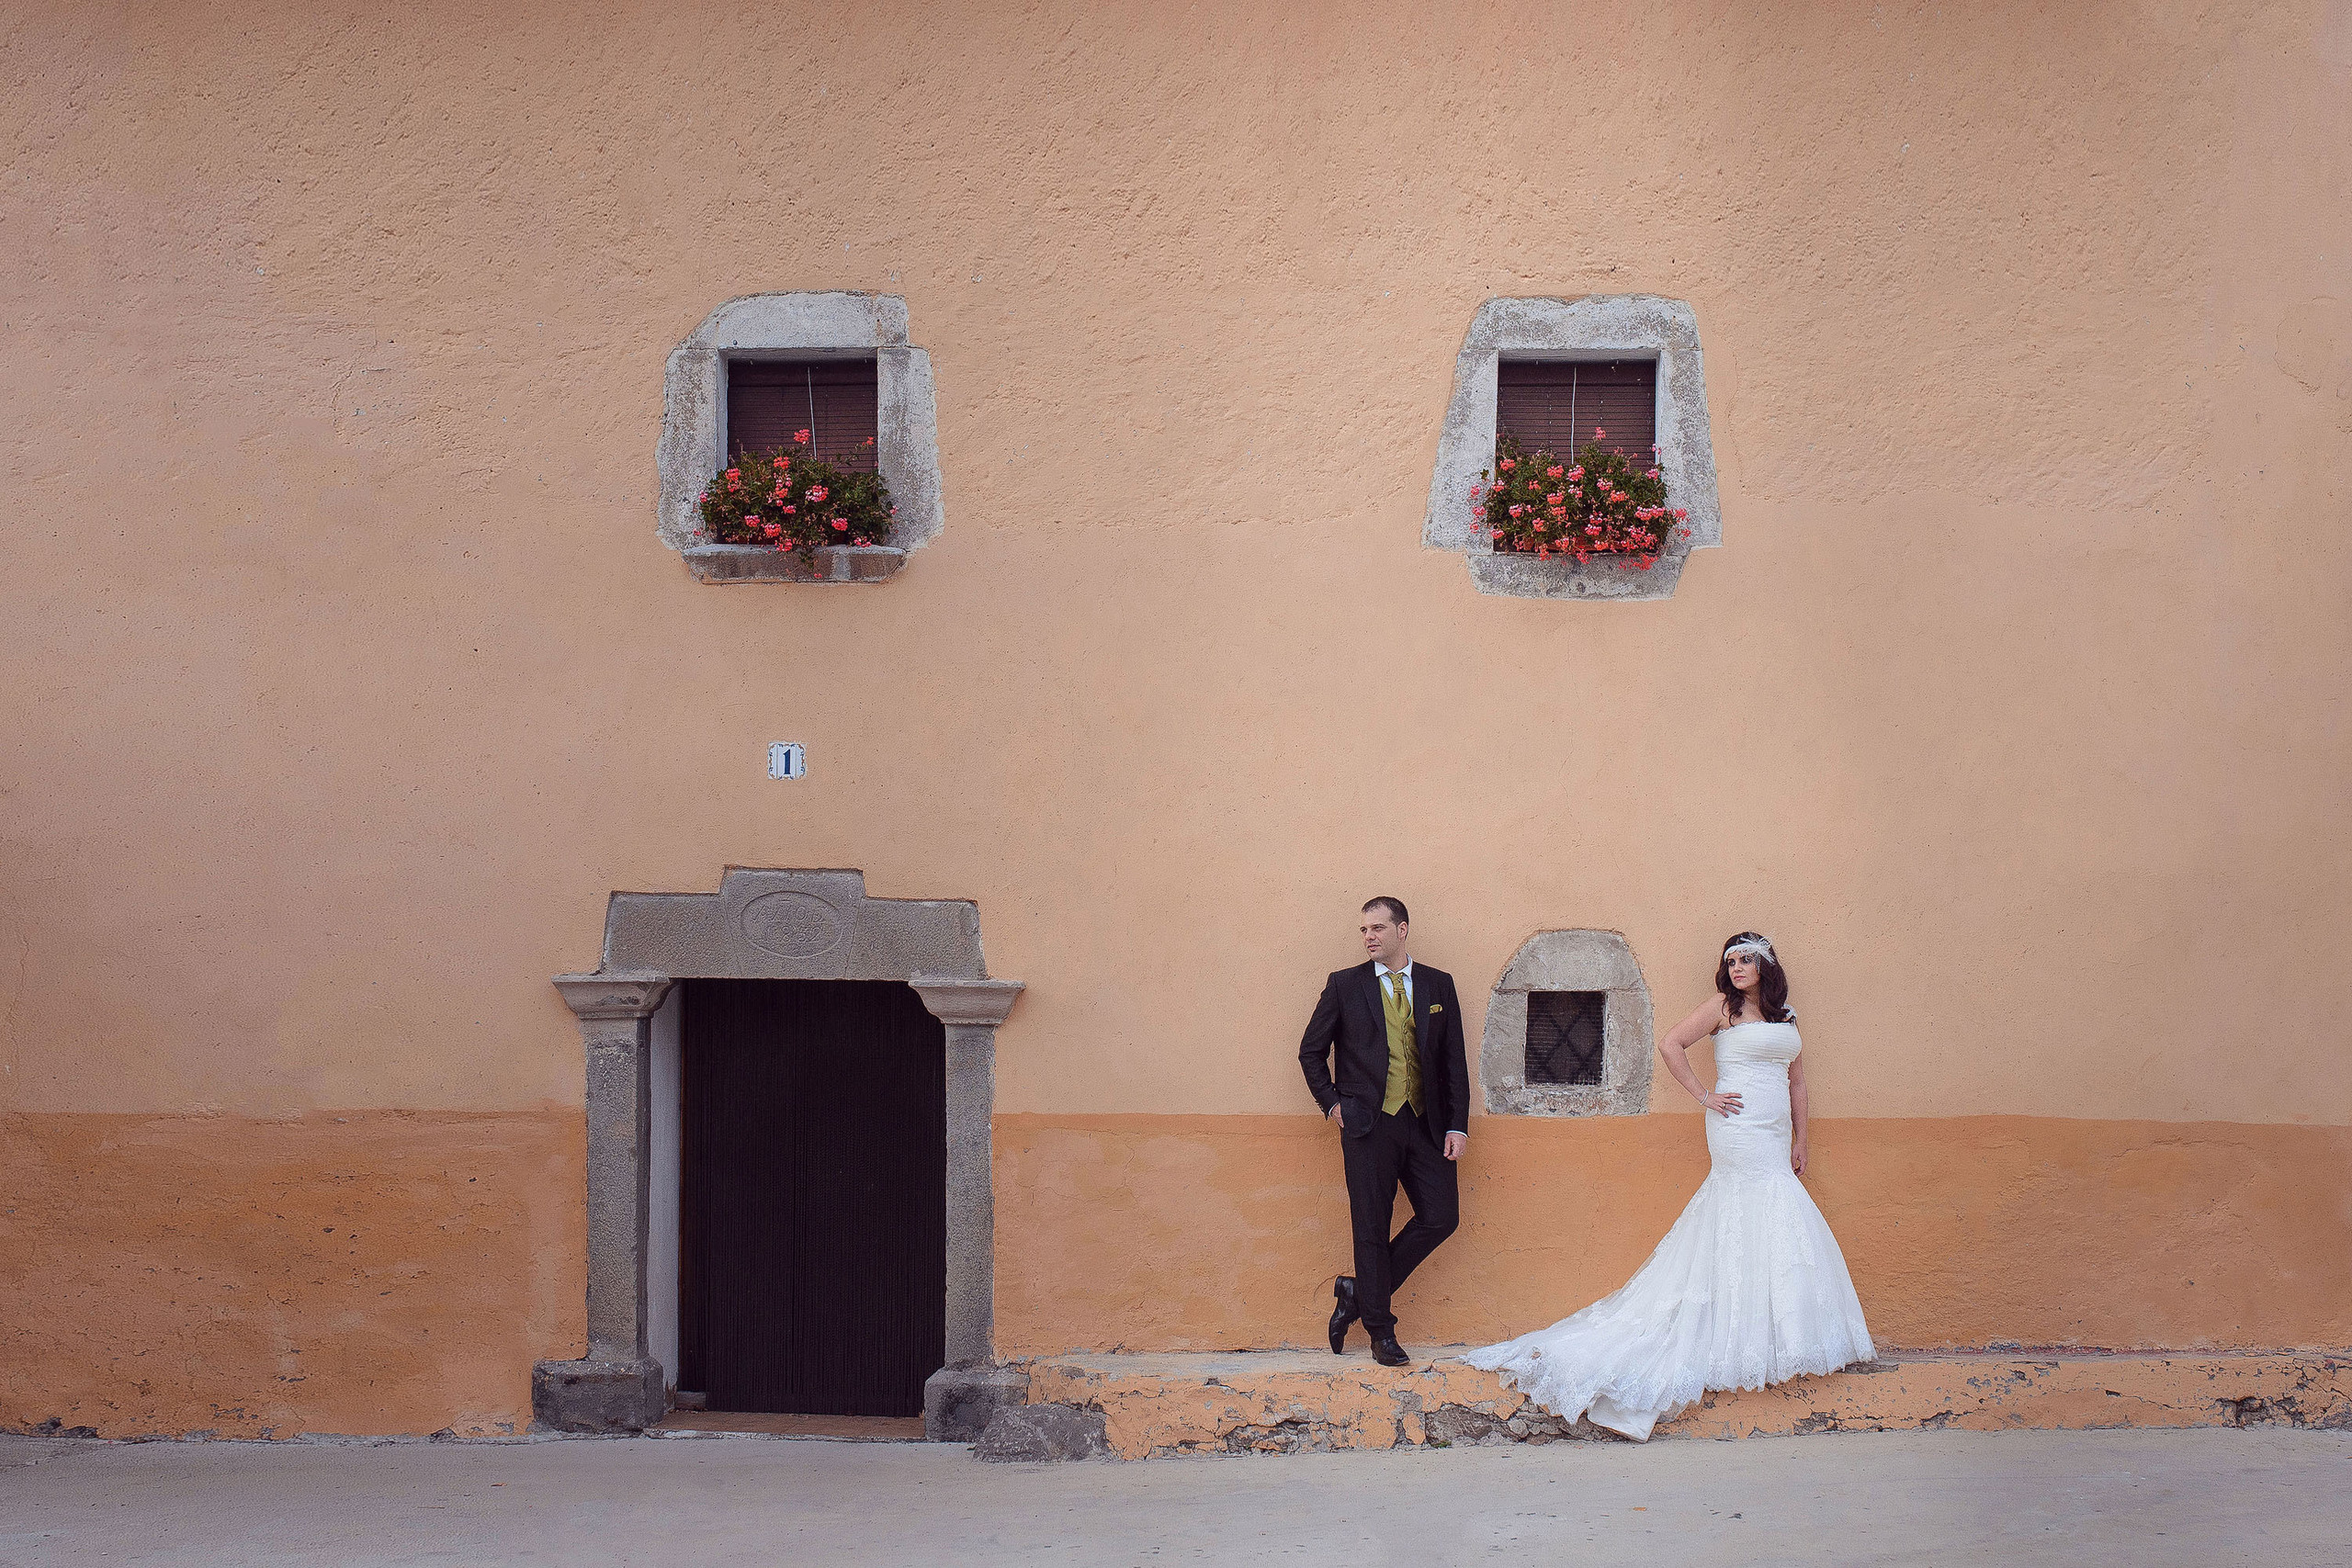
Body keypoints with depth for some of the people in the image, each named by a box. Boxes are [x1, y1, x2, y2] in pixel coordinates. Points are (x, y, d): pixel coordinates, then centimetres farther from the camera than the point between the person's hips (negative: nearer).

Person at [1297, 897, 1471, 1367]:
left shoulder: (1438, 985, 8)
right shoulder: (1345, 985, 3)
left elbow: (1454, 1060, 8)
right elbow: (1312, 1051, 11)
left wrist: (1458, 1126, 1)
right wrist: (1332, 1102, 1)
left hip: (1425, 1124, 3)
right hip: (1369, 1125, -2)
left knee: (1440, 1218, -3)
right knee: (1372, 1229, 0)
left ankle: (1358, 1293, 12)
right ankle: (1380, 1330, 11)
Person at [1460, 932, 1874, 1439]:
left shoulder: (1784, 1017, 16)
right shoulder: (1724, 1007, -2)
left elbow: (1796, 1080, 19)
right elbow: (1671, 1044, -7)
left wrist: (1799, 1142, 14)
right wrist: (1703, 1096, -7)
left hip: (1773, 1137, 6)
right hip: (1740, 1128, -6)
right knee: (1770, 1224, -11)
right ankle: (1762, 1344, -7)